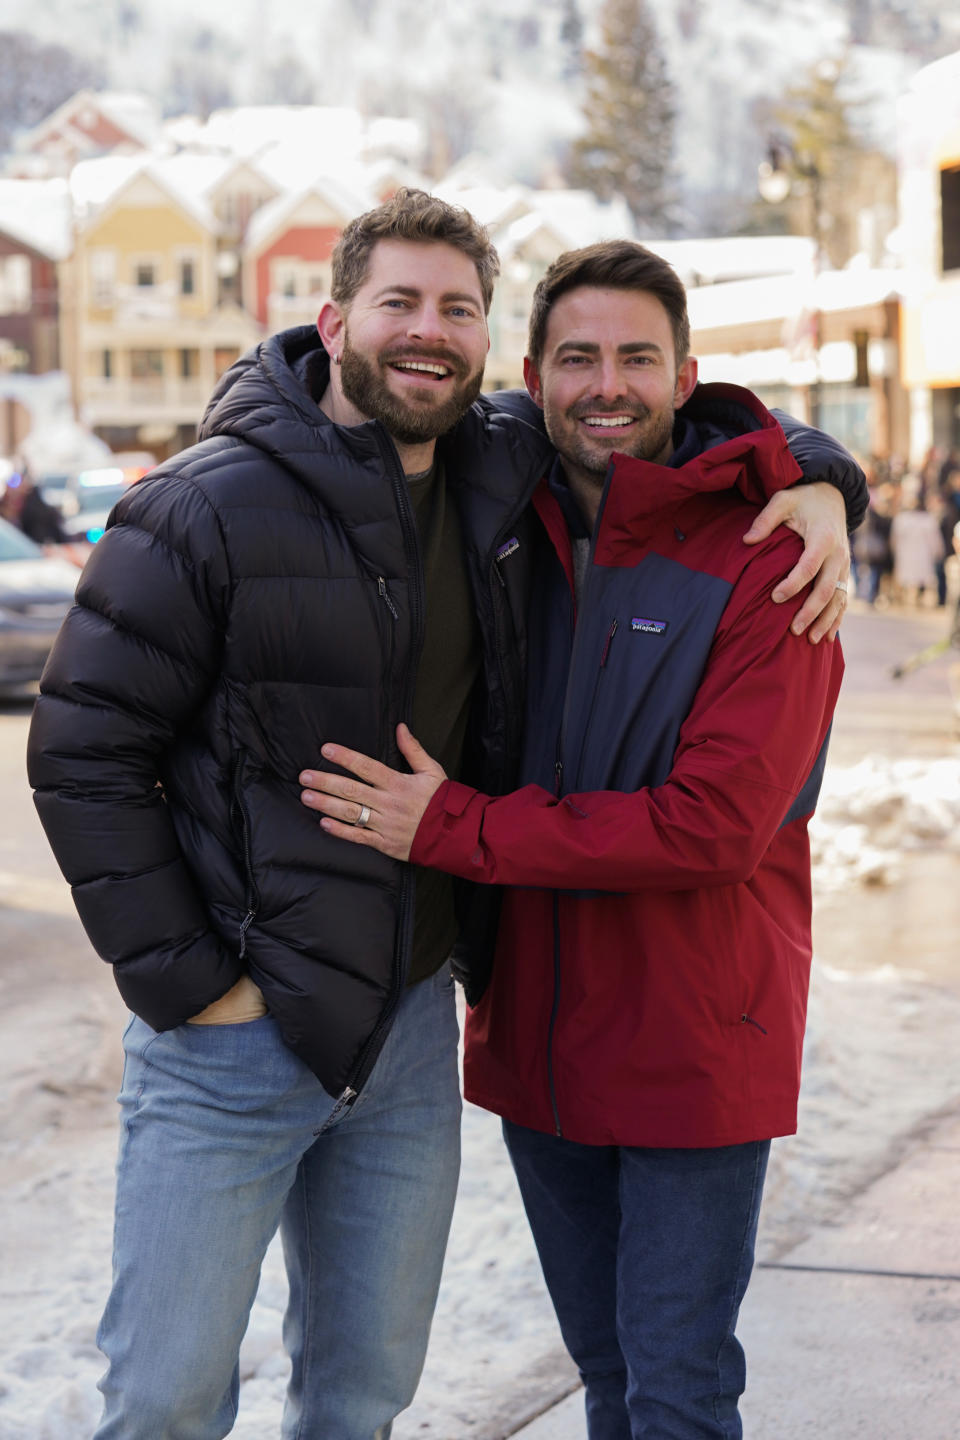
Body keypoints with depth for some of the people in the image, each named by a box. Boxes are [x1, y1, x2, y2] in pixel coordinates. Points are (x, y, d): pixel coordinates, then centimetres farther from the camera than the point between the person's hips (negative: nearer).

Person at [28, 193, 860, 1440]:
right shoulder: (208, 509, -12)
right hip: (231, 1036, -5)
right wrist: (182, 981, -14)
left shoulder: (500, 480, 3)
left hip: (413, 1025, 5)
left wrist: (814, 477, -1)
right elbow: (82, 751, -11)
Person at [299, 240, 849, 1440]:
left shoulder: (765, 557, -13)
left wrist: (453, 829, -20)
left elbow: (718, 823, -22)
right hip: (538, 1030, 5)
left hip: (696, 1046, -5)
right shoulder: (514, 537, 4)